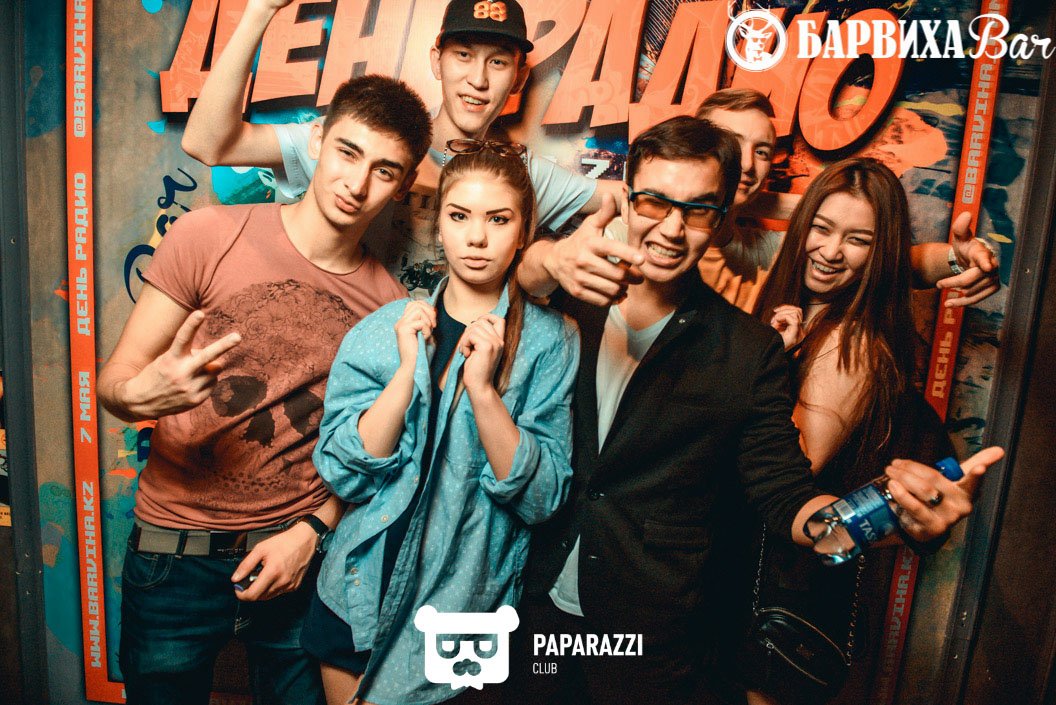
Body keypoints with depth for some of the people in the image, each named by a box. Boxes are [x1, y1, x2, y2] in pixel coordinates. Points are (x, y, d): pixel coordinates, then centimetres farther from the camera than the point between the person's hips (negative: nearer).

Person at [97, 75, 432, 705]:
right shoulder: (209, 236, -11)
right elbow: (115, 378, -7)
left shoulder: (390, 306, -5)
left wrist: (312, 531, -9)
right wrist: (140, 393, -28)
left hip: (300, 558, 2)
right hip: (176, 554, -1)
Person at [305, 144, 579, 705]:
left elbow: (543, 497, -15)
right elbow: (341, 472, -10)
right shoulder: (383, 328, -5)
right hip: (360, 599, 2)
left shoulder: (549, 340, -10)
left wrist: (482, 387, -26)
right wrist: (408, 370, -21)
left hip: (464, 610, -1)